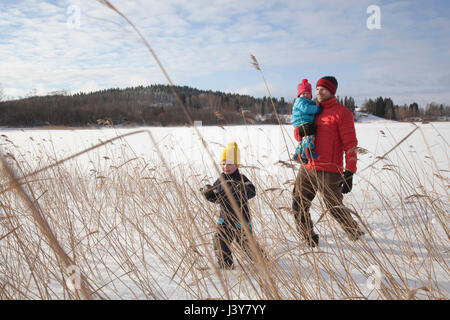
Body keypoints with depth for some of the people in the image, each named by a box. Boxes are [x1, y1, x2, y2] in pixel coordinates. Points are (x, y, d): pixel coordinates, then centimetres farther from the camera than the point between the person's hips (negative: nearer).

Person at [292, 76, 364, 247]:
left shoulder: (342, 113, -3)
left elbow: (350, 144, -7)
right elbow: (298, 136, 22)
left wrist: (349, 172, -15)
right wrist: (300, 131, -3)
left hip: (328, 172, -6)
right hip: (306, 168, 6)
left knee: (335, 209, -1)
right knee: (298, 205, 7)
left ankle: (358, 237, 23)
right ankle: (310, 240, 24)